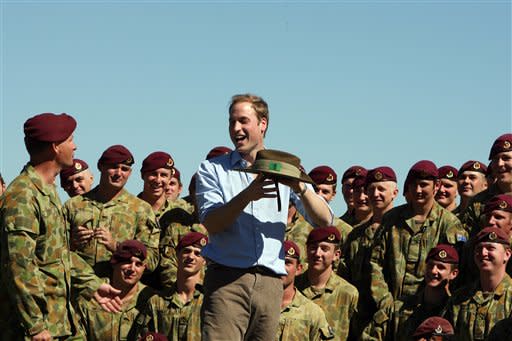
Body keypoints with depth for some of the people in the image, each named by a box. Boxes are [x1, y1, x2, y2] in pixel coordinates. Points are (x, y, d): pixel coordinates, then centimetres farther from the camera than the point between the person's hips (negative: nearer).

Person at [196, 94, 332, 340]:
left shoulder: (283, 170, 15)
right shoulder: (212, 169, 10)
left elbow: (325, 220, 7)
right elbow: (211, 223, -5)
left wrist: (300, 188, -10)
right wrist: (247, 195, -19)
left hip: (270, 282, 3)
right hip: (226, 280, -3)